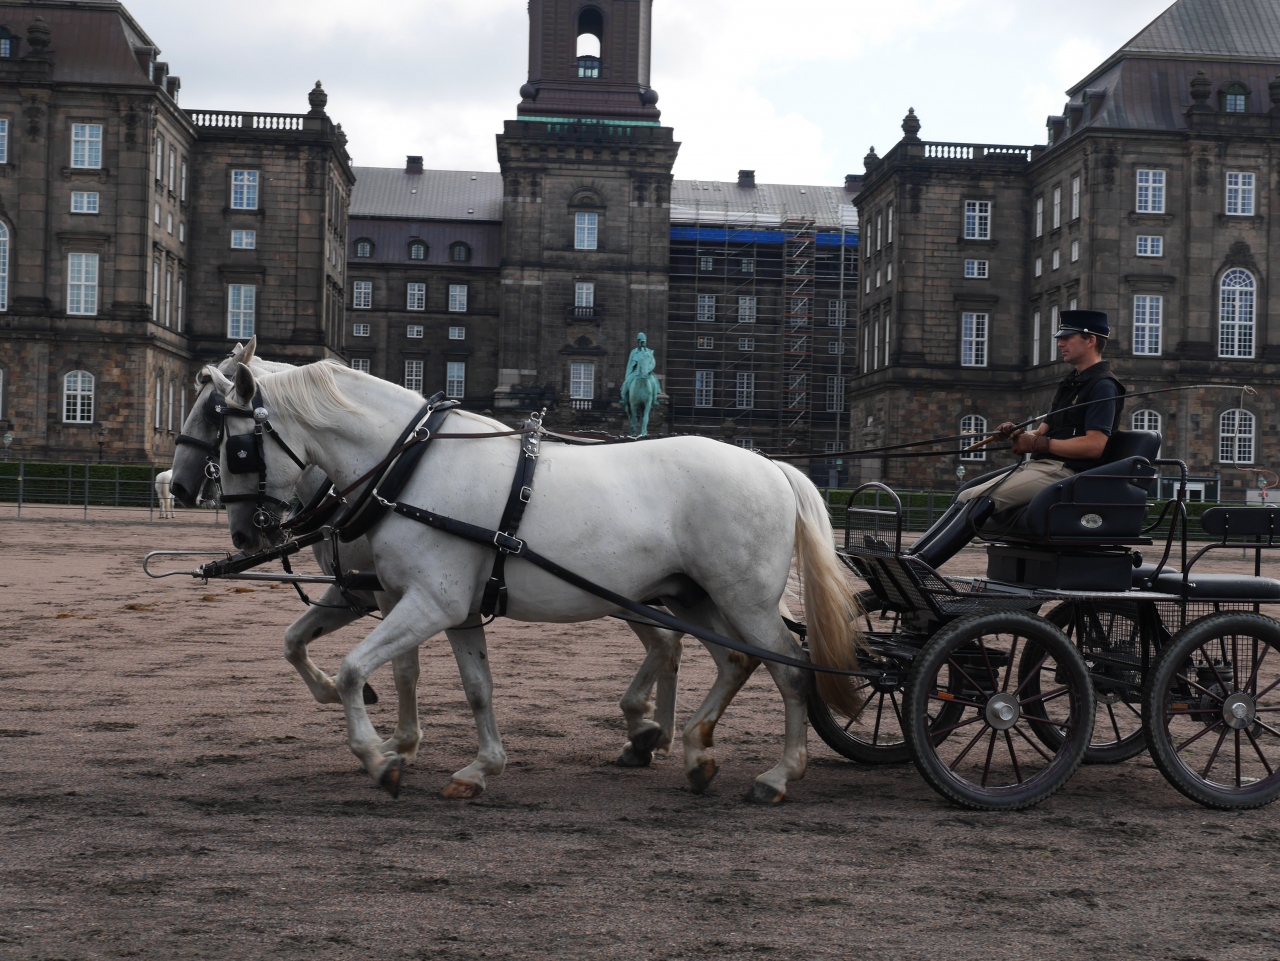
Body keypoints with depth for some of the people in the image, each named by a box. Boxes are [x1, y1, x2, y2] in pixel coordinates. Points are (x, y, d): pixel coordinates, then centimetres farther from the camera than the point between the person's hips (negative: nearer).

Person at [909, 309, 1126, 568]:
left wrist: (1038, 444, -16)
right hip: (1040, 467, 10)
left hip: (1065, 471, -10)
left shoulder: (1103, 386, -7)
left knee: (980, 500, -24)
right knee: (965, 497, -6)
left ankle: (920, 563, -30)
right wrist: (1019, 434, -3)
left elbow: (1095, 445, -19)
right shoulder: (1070, 383, 24)